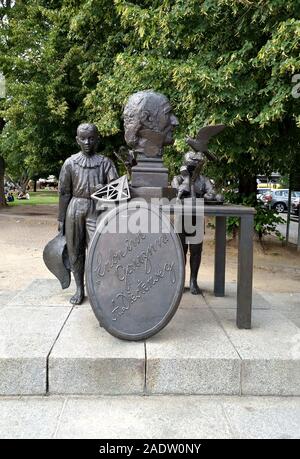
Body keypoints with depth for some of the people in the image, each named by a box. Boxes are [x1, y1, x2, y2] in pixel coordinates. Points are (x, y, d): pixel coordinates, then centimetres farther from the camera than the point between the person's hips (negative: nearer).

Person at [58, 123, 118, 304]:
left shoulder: (105, 162, 3)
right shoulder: (70, 163, 5)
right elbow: (64, 192, 7)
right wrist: (61, 219, 6)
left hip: (96, 209, -2)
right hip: (75, 209, 2)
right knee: (75, 250, 7)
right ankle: (79, 289, 20)